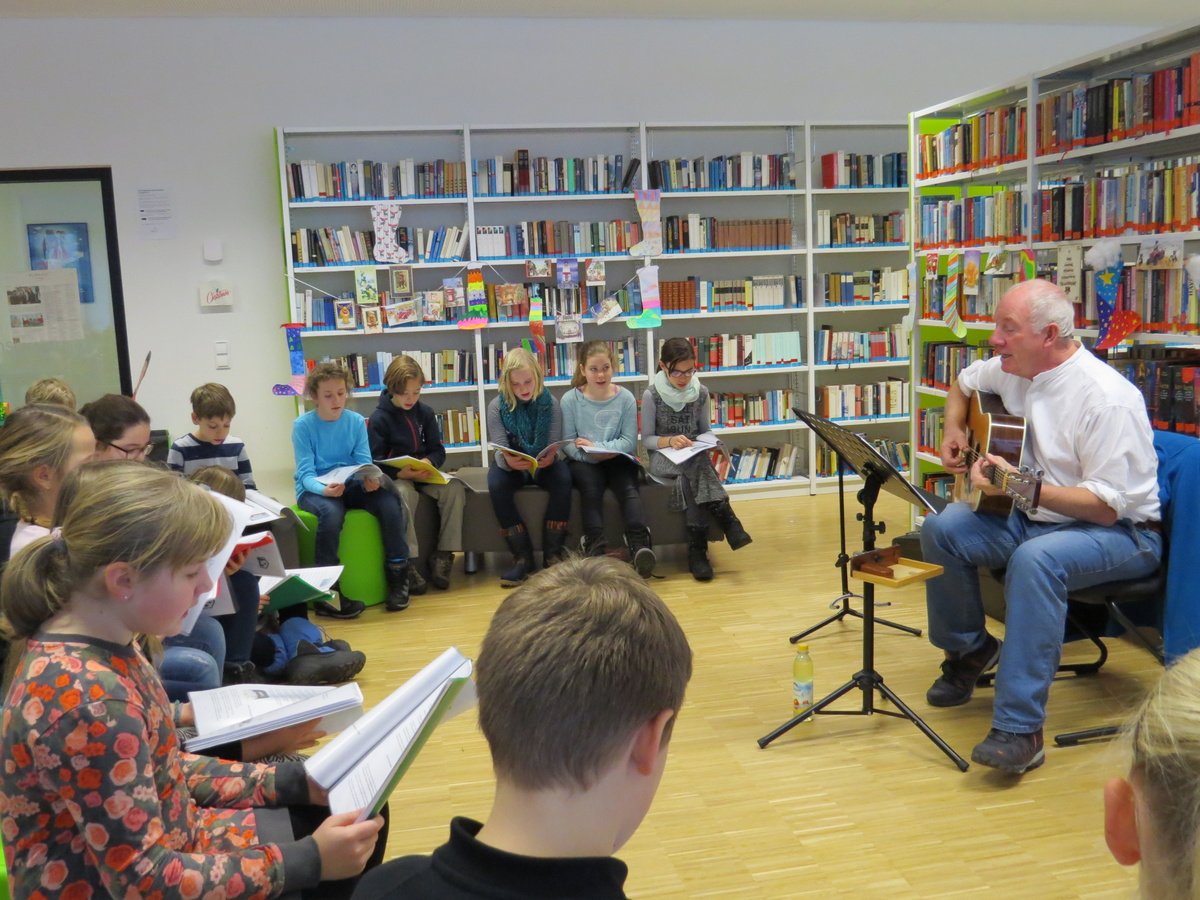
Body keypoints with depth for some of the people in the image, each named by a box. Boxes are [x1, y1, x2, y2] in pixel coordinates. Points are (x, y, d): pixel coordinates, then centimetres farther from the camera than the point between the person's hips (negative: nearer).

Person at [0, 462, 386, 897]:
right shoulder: (89, 701, -32)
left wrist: (287, 780, 2)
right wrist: (309, 861, -23)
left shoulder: (99, 646, -4)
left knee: (358, 812, 13)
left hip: (158, 843, 8)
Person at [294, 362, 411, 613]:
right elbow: (306, 473, -13)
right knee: (331, 512, -38)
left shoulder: (356, 421, 3)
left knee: (390, 502, -25)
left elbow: (364, 462, -3)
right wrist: (324, 489, -35)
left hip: (351, 485, 3)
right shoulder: (303, 425, -6)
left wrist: (370, 480, -28)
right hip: (315, 489, -3)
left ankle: (397, 576, -9)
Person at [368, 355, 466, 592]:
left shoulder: (425, 412, 8)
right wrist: (401, 472, -26)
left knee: (454, 488, -26)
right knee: (403, 493, -39)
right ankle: (407, 562, -29)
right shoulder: (379, 418, -4)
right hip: (395, 477, -4)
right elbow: (376, 462, -7)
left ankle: (443, 555, -18)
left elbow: (438, 450, 9)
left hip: (424, 474, 4)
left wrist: (428, 462, -15)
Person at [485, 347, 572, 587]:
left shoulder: (550, 403, -8)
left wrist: (552, 456, -35)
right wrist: (508, 461, -40)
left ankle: (552, 554, -22)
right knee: (496, 484, -33)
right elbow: (500, 451, -14)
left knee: (563, 478, -33)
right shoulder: (497, 406, -9)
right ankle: (522, 556, -22)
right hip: (511, 466, 0)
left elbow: (556, 447, -9)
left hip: (543, 465, 0)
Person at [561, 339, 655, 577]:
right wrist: (591, 455, -20)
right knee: (591, 487, -33)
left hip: (617, 459, 1)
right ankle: (596, 548, -45)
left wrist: (598, 447, -13)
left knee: (629, 487, -29)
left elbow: (629, 442, -1)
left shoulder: (625, 398, 3)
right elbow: (568, 442, -2)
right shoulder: (570, 399, 2)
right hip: (584, 462, -1)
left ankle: (639, 546, -46)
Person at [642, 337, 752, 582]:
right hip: (663, 458, -2)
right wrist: (669, 441, -21)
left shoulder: (700, 392, 5)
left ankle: (697, 549, -36)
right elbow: (646, 439, -2)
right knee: (694, 466, -36)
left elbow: (705, 430, 14)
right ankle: (727, 520, -35)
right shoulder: (651, 395, -5)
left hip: (694, 456, 2)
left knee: (684, 478, -35)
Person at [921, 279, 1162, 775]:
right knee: (942, 529, -14)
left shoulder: (1108, 399, -24)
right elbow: (963, 384, 24)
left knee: (1035, 559, -38)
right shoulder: (1011, 368, 0)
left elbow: (1106, 507, -27)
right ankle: (970, 649, 10)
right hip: (1035, 517, 8)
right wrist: (954, 430, 5)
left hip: (1123, 533, -7)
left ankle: (1019, 729, -33)